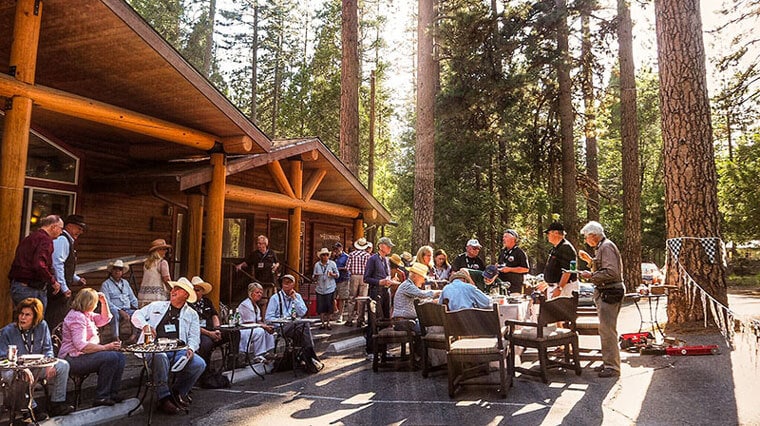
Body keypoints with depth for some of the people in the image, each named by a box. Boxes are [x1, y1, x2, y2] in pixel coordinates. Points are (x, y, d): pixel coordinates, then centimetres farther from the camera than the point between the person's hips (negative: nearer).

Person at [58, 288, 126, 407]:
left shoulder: (88, 314, 13)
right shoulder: (77, 317, -19)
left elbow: (105, 319, 25)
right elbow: (81, 345, -28)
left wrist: (104, 302, 12)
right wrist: (105, 347, -27)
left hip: (84, 354, 10)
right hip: (73, 359, -10)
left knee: (120, 357, -3)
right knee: (111, 357, -27)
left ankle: (112, 393, -1)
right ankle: (101, 397, -20)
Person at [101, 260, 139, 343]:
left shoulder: (125, 282, 23)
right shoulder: (106, 284, 4)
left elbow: (133, 298, 25)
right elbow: (106, 302, -7)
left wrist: (135, 308, 5)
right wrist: (120, 311, -19)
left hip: (128, 310, 4)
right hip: (115, 311, -4)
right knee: (115, 314, -40)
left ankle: (134, 335, -23)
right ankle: (116, 338, -36)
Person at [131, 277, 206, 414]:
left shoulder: (191, 314, 19)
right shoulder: (157, 306, 21)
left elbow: (194, 336, 11)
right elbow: (137, 315, 19)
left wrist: (191, 348, -10)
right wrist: (145, 325, -3)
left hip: (178, 351, 2)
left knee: (200, 364, -23)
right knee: (160, 356, -39)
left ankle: (178, 392, 3)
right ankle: (164, 398, -27)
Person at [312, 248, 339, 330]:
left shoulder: (332, 264, 1)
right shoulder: (317, 265, 5)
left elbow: (337, 275, 4)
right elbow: (314, 276, 10)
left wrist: (332, 275, -17)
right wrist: (315, 277, -13)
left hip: (330, 289, -1)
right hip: (320, 289, 1)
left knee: (329, 307, -1)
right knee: (320, 307, 0)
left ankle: (328, 323, 14)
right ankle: (322, 323, 13)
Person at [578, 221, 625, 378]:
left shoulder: (606, 247, -14)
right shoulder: (602, 247, 19)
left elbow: (611, 272, -24)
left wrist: (591, 275, -18)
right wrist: (590, 260, 16)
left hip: (609, 293, -11)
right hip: (605, 293, 11)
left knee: (607, 330, -9)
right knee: (606, 330, 16)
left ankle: (612, 367, -4)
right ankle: (609, 363, 24)